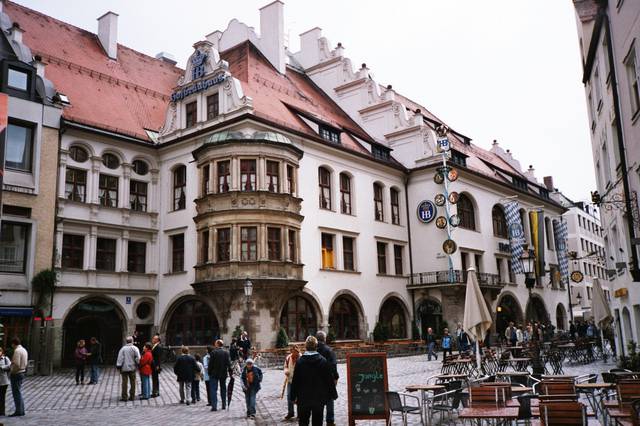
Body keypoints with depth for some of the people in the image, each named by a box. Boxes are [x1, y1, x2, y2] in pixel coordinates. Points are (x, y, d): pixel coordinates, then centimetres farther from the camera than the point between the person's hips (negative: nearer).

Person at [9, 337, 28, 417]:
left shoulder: (17, 351, -17)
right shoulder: (24, 350, 13)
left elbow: (16, 365, -23)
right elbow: (26, 363, 17)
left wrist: (11, 373, -12)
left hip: (16, 374, -9)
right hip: (22, 373, 9)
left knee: (16, 393, -3)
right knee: (19, 392, 16)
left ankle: (18, 411, 0)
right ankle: (21, 410, 18)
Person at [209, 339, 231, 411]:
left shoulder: (214, 352, -11)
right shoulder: (226, 352, 0)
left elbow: (211, 364, -9)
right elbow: (229, 364, -1)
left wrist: (209, 372, 0)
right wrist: (229, 372, 4)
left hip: (214, 373, -4)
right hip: (223, 374, 4)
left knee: (213, 389, -1)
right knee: (223, 389, 15)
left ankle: (214, 406, -9)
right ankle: (224, 405, 20)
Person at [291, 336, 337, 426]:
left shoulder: (299, 362, -8)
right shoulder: (323, 361, -7)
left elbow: (295, 381, -5)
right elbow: (330, 379, -3)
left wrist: (293, 396, 4)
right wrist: (333, 394, 8)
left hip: (303, 398, 0)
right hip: (319, 398, 0)